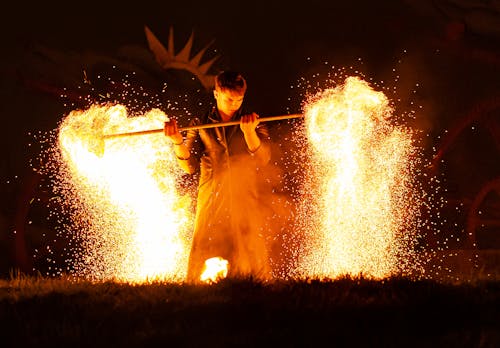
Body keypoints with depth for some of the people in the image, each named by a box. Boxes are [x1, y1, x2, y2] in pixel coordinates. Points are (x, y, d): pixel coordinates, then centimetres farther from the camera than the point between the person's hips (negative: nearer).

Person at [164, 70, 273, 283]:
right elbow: (189, 166, 5)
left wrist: (249, 132, -20)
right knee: (202, 264, -8)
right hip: (210, 203, 0)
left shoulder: (254, 125, 11)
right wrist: (178, 141, -12)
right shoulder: (200, 125, 11)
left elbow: (263, 159, -4)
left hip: (245, 204, 0)